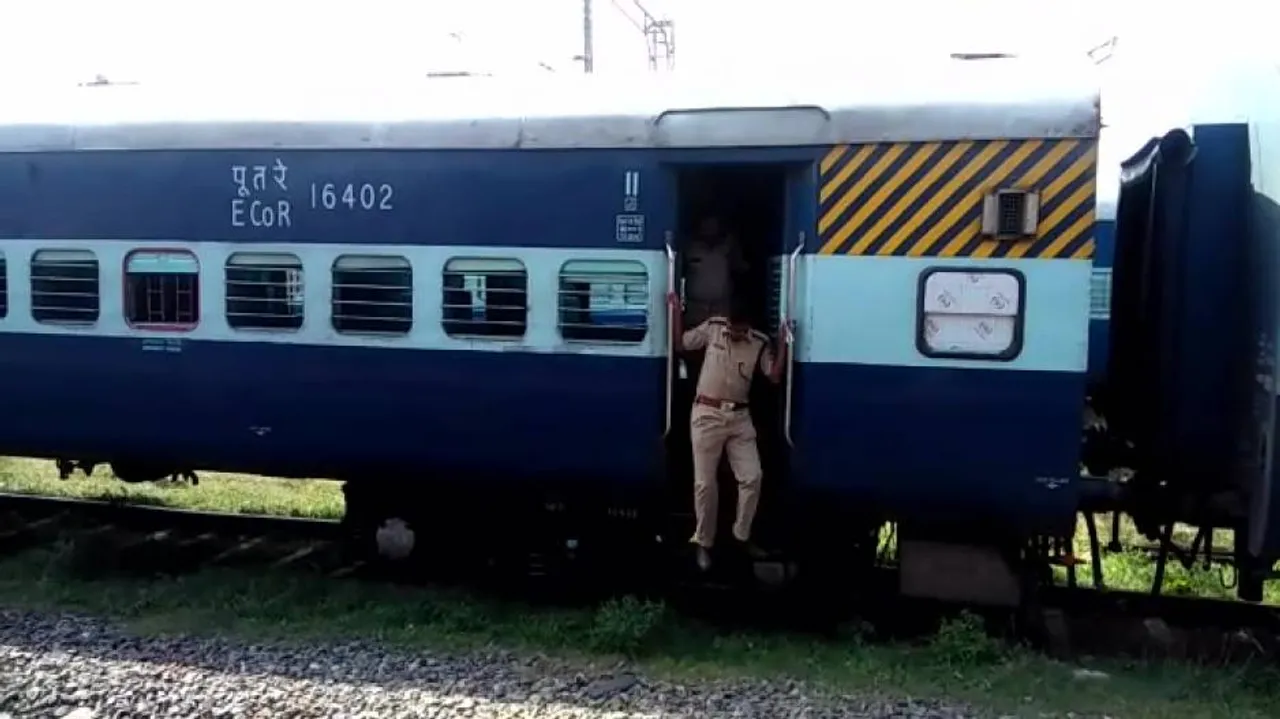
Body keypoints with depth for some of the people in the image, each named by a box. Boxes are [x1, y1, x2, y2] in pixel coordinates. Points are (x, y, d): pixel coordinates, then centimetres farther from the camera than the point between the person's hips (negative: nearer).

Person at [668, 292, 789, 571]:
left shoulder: (760, 343, -2)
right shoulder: (712, 327, -2)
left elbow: (775, 376, -6)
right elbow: (680, 343, 7)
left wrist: (782, 342, -14)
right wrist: (676, 309, -2)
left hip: (739, 417, 2)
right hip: (707, 415, -2)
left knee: (752, 477, -2)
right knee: (705, 483, 1)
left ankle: (742, 536, 16)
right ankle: (704, 543, 14)